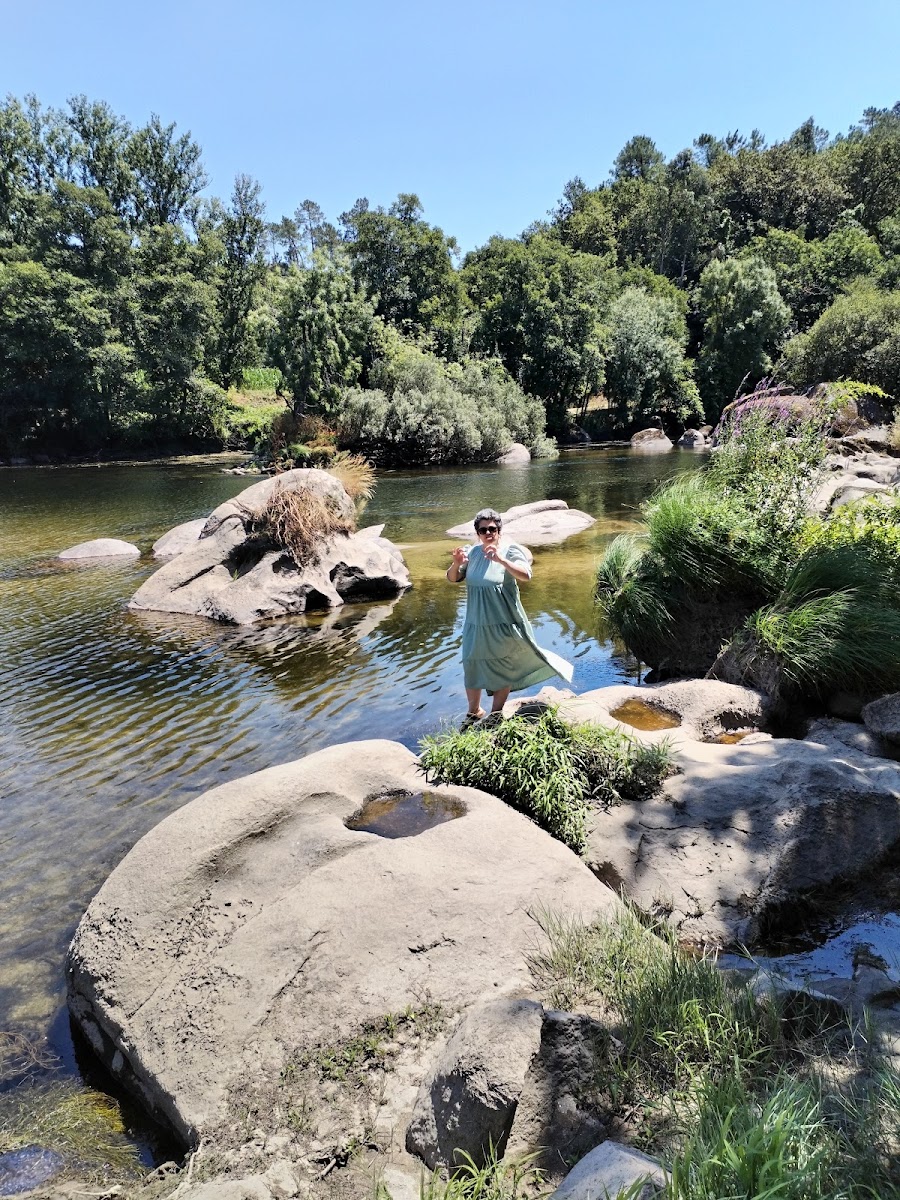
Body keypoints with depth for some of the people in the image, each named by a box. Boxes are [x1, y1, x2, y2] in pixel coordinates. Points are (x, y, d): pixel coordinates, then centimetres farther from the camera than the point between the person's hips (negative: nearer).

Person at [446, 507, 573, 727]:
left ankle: (496, 713, 25)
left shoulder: (510, 550, -11)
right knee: (471, 666, 12)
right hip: (476, 623, 4)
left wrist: (501, 560, -39)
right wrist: (456, 564, -20)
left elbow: (525, 575, -25)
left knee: (503, 667, 8)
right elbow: (452, 579, 2)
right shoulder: (472, 552, 0)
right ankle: (474, 711, 31)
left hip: (503, 622, -4)